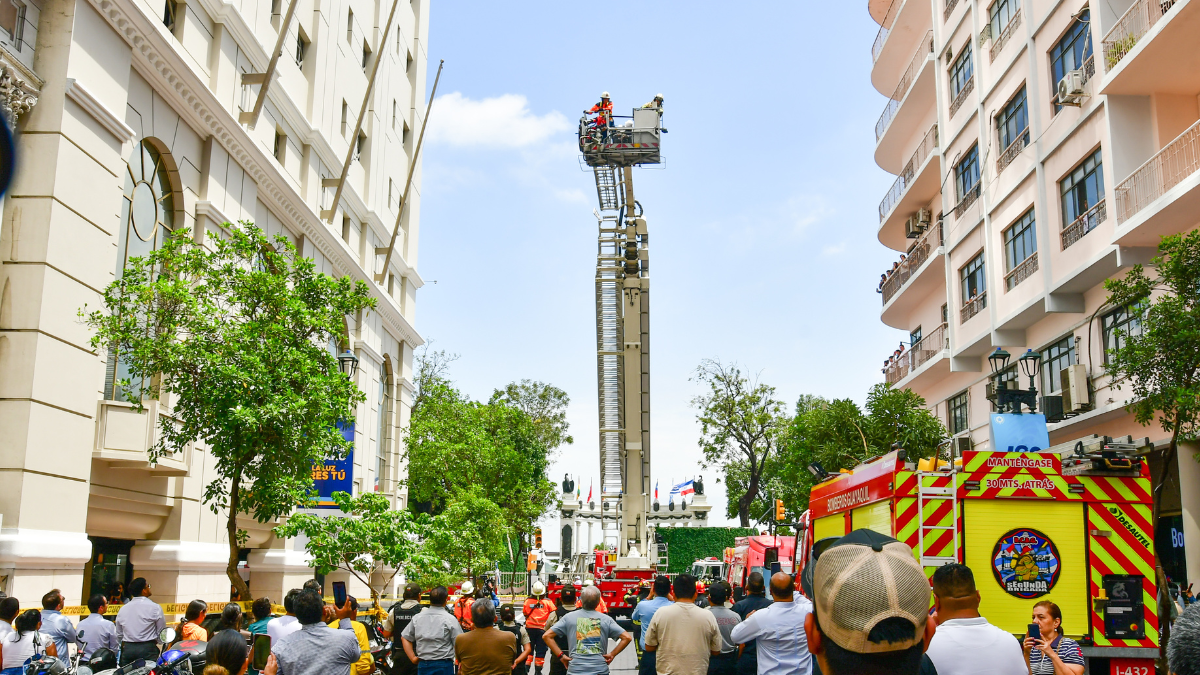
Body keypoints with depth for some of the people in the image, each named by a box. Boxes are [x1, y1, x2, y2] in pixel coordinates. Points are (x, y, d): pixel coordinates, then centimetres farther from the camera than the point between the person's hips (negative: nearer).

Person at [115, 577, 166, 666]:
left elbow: (119, 635, 16)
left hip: (127, 649, 5)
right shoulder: (155, 608, -6)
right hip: (147, 649, -5)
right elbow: (162, 633, -1)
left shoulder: (123, 609, 8)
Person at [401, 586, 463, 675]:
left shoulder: (417, 618, 7)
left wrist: (412, 658, 10)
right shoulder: (450, 619, -8)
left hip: (422, 665, 4)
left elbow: (405, 638, 12)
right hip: (444, 665, -4)